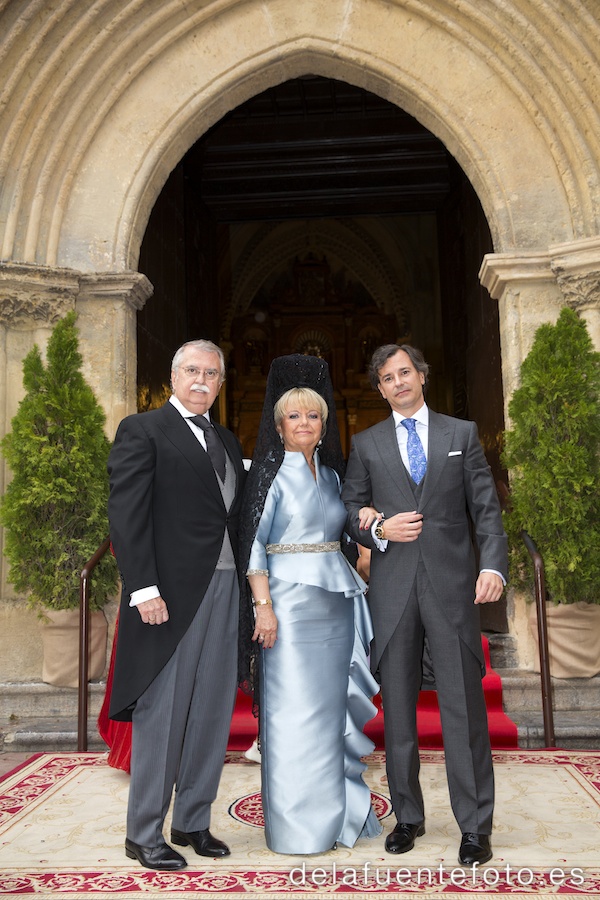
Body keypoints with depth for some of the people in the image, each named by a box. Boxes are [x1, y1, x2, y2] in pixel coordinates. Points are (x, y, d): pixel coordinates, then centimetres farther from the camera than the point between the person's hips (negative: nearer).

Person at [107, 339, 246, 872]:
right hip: (170, 593, -6)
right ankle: (144, 835, 18)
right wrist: (143, 589, -17)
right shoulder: (143, 430, -2)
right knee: (161, 716, 2)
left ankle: (193, 822, 28)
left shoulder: (227, 442, 18)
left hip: (225, 590, 7)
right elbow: (126, 515, -10)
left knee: (211, 714, 13)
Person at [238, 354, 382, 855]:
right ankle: (298, 826, 13)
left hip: (336, 601, 6)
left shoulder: (331, 472, 14)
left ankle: (339, 814, 26)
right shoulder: (271, 472, -5)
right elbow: (253, 541, -10)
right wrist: (263, 605, -16)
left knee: (334, 708, 12)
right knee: (294, 710, -1)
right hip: (290, 600, -6)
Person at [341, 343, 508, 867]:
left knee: (464, 704, -1)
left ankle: (475, 827, 13)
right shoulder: (366, 445, 12)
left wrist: (494, 565, -9)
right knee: (398, 706, 9)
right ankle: (408, 817, 24)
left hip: (452, 583, -1)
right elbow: (349, 510, 11)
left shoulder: (462, 433, 9)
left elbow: (486, 507, 4)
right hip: (392, 585, 2)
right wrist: (378, 529, -9)